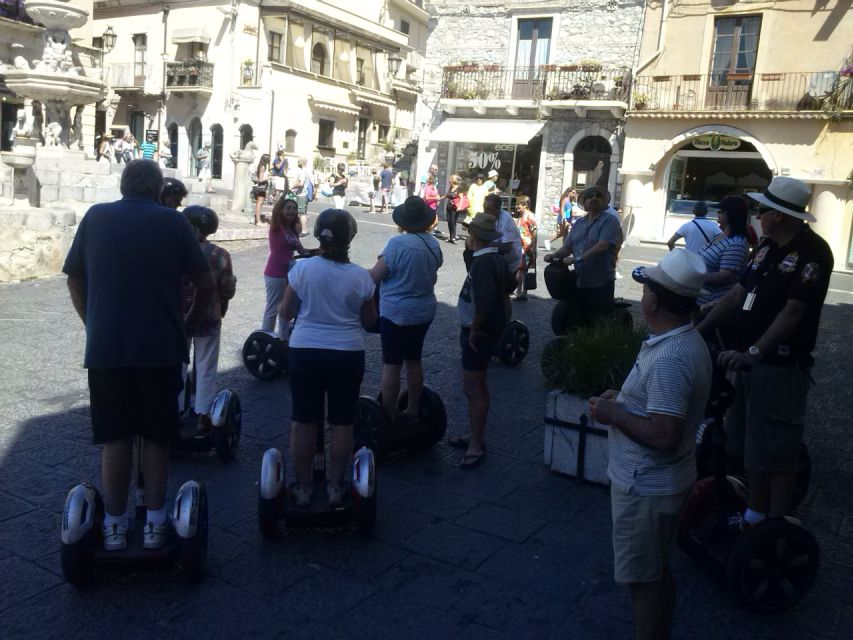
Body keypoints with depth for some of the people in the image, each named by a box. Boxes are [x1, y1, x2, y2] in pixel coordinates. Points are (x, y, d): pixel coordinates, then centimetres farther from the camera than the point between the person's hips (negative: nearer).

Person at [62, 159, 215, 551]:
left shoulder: (95, 217, 5)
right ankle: (155, 522, 16)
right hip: (161, 347, -1)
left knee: (115, 437, 11)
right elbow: (206, 285, -2)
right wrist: (189, 324, 13)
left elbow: (75, 280, 9)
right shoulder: (173, 222, -1)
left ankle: (115, 525, 18)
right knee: (156, 435, 12)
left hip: (105, 347, 1)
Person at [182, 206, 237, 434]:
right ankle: (203, 417, 8)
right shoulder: (219, 255, -10)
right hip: (208, 318, -1)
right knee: (205, 369, 7)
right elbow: (228, 289, -6)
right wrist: (220, 309, 13)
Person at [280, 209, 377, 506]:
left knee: (303, 422, 11)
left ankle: (303, 488, 20)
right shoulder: (361, 276, -6)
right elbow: (370, 321, 4)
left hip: (305, 353, 0)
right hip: (348, 355, 0)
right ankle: (335, 487, 21)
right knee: (341, 423, 11)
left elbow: (286, 313, 0)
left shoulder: (302, 268, -8)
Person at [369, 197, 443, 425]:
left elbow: (376, 275, -16)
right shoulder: (433, 244, 1)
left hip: (396, 313, -7)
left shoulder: (398, 243, -20)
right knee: (414, 360, 18)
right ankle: (413, 410, 27)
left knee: (392, 365, 0)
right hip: (424, 311, 7)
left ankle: (389, 418, 6)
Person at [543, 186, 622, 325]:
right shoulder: (578, 223, 15)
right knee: (580, 320, 13)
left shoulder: (609, 220, -6)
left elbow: (603, 246, -19)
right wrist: (554, 255, -5)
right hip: (579, 281, 6)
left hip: (601, 282, -6)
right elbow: (568, 247, 15)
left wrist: (578, 258, -24)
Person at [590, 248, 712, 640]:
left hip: (647, 487, -10)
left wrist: (613, 413, -20)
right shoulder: (688, 340, 4)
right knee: (657, 574, 24)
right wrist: (624, 400, 7)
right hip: (661, 479, 10)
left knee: (646, 581, 6)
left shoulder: (668, 359, -29)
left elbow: (664, 435, -32)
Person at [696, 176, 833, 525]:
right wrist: (701, 328, 9)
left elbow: (792, 312, -20)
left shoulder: (812, 252, -15)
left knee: (777, 454, 0)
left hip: (781, 367, -9)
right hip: (751, 361, 9)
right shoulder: (767, 246, 11)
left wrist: (753, 352, -27)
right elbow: (737, 293, 14)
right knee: (750, 445, 17)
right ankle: (754, 518, 30)